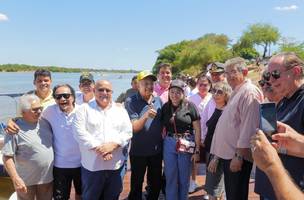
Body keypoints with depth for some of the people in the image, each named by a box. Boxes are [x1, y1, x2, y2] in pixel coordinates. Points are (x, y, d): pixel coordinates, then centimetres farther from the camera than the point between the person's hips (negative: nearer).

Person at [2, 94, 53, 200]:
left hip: (47, 177, 5)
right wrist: (16, 179, -21)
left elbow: (55, 143, 12)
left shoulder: (45, 123, 0)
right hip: (26, 181, -5)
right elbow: (7, 157, -15)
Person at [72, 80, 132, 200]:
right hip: (92, 165, -2)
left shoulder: (120, 110, 8)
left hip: (115, 165, 3)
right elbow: (80, 132, -10)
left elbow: (127, 132, 1)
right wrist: (98, 148, -17)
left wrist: (113, 144, -15)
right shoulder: (84, 109, 1)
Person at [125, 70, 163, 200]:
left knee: (156, 183, 19)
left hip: (157, 150, 4)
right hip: (138, 151, -4)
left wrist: (163, 142, 7)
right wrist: (146, 116, -35)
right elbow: (133, 127, -18)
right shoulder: (130, 102, -12)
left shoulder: (158, 101, 1)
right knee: (136, 184, 12)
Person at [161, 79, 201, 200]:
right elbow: (162, 127, 8)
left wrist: (197, 150, -7)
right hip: (169, 144, 3)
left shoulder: (190, 106, -8)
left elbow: (197, 129, -6)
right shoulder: (165, 107, 2)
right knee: (170, 177, 10)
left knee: (184, 177, 13)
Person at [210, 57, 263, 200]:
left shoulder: (249, 93, -16)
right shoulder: (236, 92, 16)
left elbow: (249, 128, -23)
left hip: (238, 155, -9)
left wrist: (239, 156, -22)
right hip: (228, 154, 10)